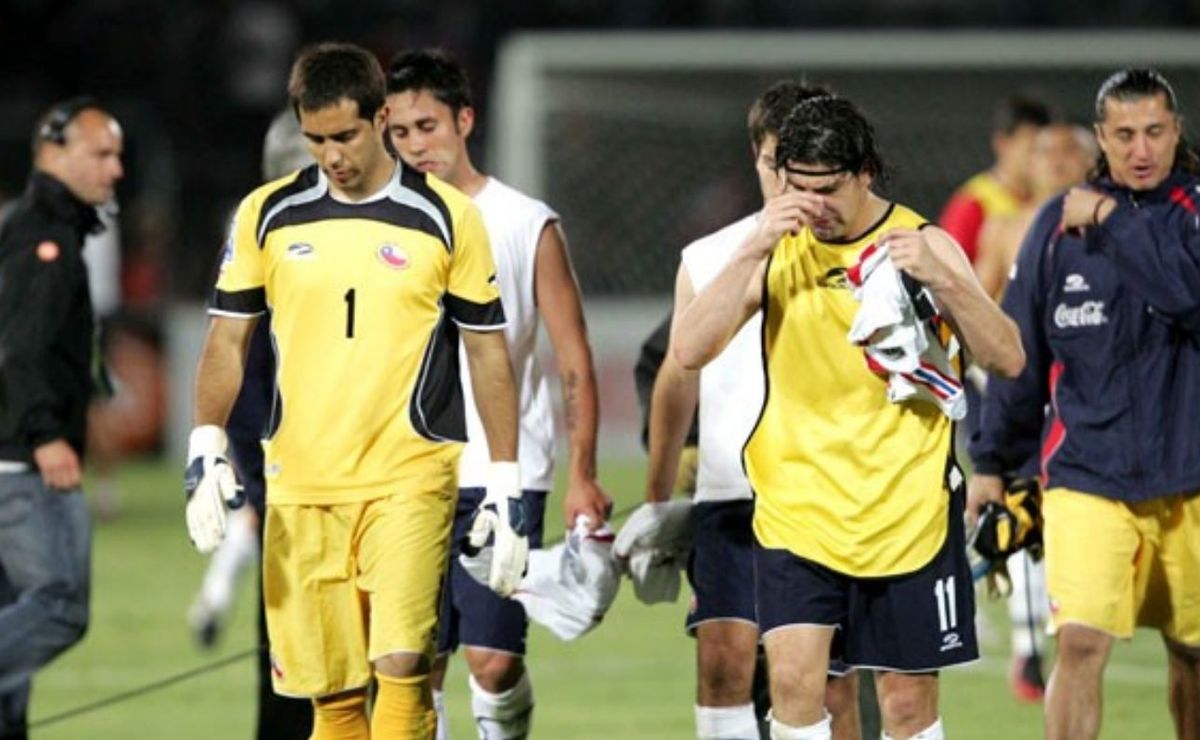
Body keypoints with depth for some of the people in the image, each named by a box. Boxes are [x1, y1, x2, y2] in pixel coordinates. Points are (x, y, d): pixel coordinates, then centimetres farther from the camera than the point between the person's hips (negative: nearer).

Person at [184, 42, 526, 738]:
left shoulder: (448, 218, 1)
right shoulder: (267, 214, 6)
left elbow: (490, 354, 5)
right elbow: (227, 340, 10)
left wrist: (506, 486, 1)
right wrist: (207, 447, -5)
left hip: (409, 480, -2)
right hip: (299, 488, 2)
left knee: (401, 664, -19)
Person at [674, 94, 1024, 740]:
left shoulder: (919, 245, -2)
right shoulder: (778, 247, 3)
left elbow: (1006, 358, -7)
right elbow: (689, 349, -7)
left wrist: (942, 279, -23)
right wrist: (754, 250, -17)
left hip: (906, 511, -1)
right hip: (796, 510, 1)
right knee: (794, 678, -14)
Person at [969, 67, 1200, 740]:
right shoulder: (1058, 224, 4)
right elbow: (1019, 350, 11)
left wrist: (1110, 220, -17)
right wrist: (993, 462, 13)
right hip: (1086, 477, 0)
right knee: (1080, 643, -16)